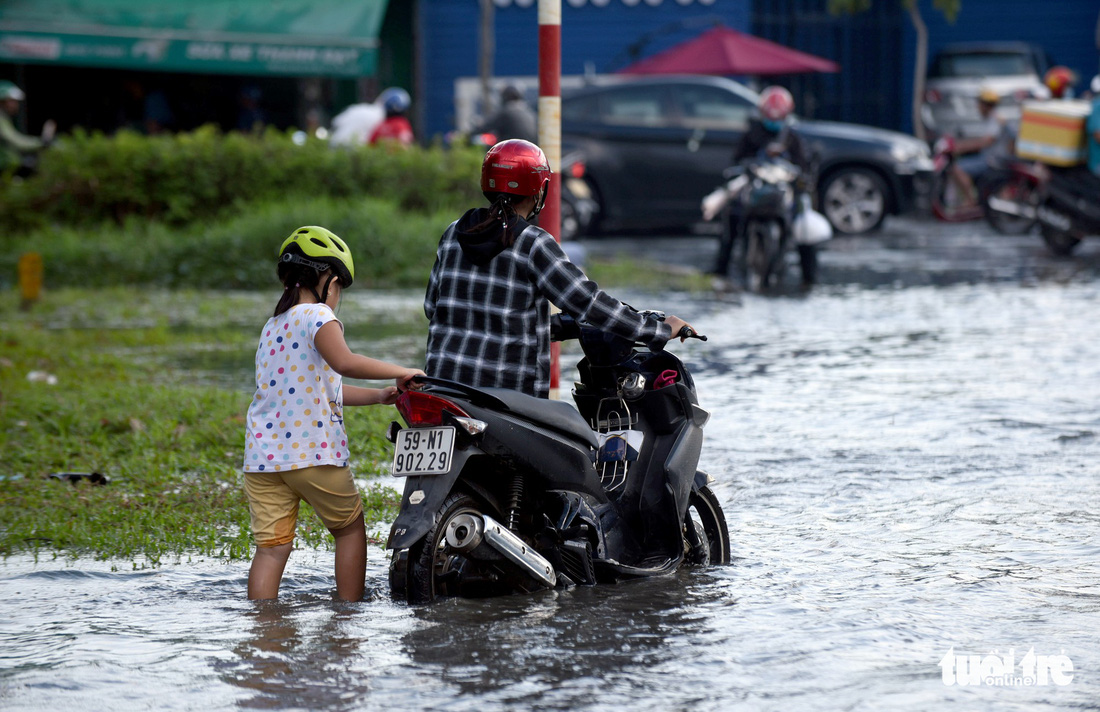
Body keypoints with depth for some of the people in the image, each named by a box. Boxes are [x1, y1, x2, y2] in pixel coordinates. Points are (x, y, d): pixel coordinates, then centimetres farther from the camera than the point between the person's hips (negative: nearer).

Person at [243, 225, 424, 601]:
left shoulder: (272, 327, 20)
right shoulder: (317, 316, -6)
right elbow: (344, 362, -27)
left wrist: (379, 396, 25)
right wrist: (401, 372, -18)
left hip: (262, 455, 6)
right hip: (313, 452, -6)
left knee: (271, 546, 2)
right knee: (350, 528, 14)